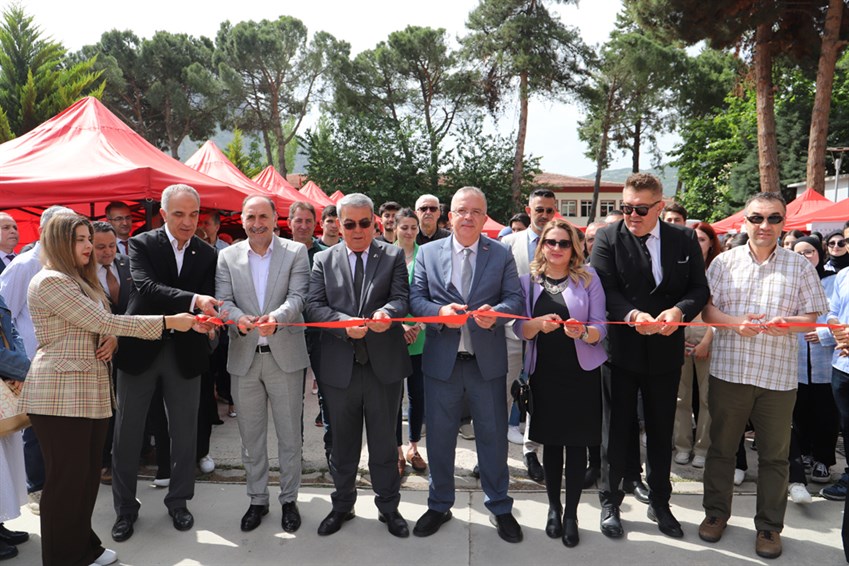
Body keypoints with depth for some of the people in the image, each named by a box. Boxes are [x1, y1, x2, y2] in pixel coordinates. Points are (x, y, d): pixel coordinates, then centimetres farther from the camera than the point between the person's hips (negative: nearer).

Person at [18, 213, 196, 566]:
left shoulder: (80, 280, 18)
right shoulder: (50, 281, -13)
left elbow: (96, 326, 25)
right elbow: (102, 321, -19)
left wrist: (110, 342, 0)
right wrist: (167, 322, -19)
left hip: (91, 390, 9)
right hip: (61, 393, -9)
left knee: (88, 473, 14)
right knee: (66, 477, 2)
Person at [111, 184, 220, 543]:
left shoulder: (207, 254, 2)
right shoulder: (142, 244, -5)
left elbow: (207, 303, -3)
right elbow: (146, 287, -22)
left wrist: (204, 321, -26)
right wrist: (193, 300, -36)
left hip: (184, 351, 2)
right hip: (140, 348, -1)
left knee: (184, 432, 11)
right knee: (127, 432, 8)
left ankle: (178, 501, 30)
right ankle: (125, 508, 26)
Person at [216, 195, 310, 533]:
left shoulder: (296, 252, -1)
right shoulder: (227, 257, 5)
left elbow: (297, 297, -11)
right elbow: (224, 300, -3)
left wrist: (276, 317, -31)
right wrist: (239, 319, -26)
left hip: (285, 355, -2)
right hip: (244, 357, 2)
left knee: (290, 433, 9)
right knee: (251, 435, 14)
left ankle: (289, 499, 26)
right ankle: (257, 499, 31)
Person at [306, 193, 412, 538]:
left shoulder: (393, 256, 3)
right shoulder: (323, 260, 5)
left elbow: (402, 297, -8)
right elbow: (314, 306, -4)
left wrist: (387, 312, -30)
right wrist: (345, 324, -21)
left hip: (384, 365, -1)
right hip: (339, 366, 1)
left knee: (384, 441, 12)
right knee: (342, 442, 16)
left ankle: (388, 507, 30)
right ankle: (342, 505, 35)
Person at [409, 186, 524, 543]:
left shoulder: (502, 255, 4)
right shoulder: (428, 252, 4)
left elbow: (515, 298, -2)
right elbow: (416, 298, 0)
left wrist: (495, 311, -24)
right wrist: (440, 311, -20)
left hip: (488, 361, 0)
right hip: (441, 360, 1)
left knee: (493, 436, 11)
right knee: (439, 436, 12)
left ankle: (499, 507, 30)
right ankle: (439, 505, 33)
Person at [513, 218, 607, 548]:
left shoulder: (588, 279, -2)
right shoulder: (528, 281, 2)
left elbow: (600, 328, -4)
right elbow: (520, 328, -3)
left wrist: (583, 332, -26)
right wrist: (540, 323, -23)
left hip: (581, 372, -1)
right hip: (544, 372, 2)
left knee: (577, 442, 5)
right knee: (550, 440, 11)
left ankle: (571, 513, 19)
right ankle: (554, 507, 27)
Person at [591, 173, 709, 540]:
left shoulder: (685, 240, 2)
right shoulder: (608, 238, -5)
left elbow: (699, 289, 0)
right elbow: (606, 290, -13)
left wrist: (679, 310, -21)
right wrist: (632, 315, -31)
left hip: (666, 351, 3)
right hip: (621, 349, -2)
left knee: (661, 431, 16)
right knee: (618, 428, 9)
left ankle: (659, 503, 35)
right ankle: (610, 502, 26)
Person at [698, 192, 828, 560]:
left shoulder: (799, 266, 4)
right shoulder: (724, 262, 3)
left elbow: (812, 316, 4)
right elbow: (706, 309, 2)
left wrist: (788, 323, -17)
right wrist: (734, 323, -16)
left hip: (778, 375, 0)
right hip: (728, 370, 0)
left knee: (774, 455, 10)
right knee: (721, 447, 12)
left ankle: (769, 525, 26)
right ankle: (716, 511, 28)